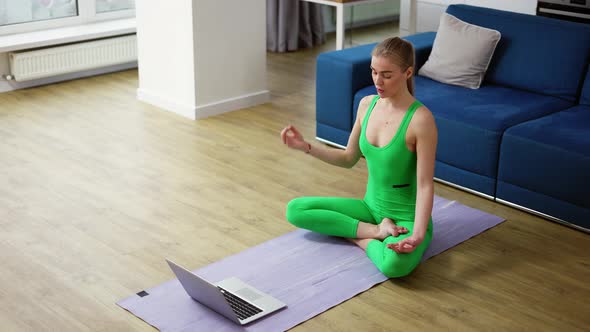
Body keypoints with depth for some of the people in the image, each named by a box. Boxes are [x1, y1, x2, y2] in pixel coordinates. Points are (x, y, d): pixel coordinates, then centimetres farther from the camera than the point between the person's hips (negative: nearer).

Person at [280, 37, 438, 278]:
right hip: (371, 206, 7)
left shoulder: (421, 118, -21)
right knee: (295, 210, -6)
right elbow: (348, 159, 10)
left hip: (407, 217, -7)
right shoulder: (367, 104, -1)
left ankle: (359, 236, -7)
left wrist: (418, 235, -33)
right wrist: (306, 147, -2)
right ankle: (376, 231, -7)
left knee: (394, 264, -39)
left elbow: (425, 184, -21)